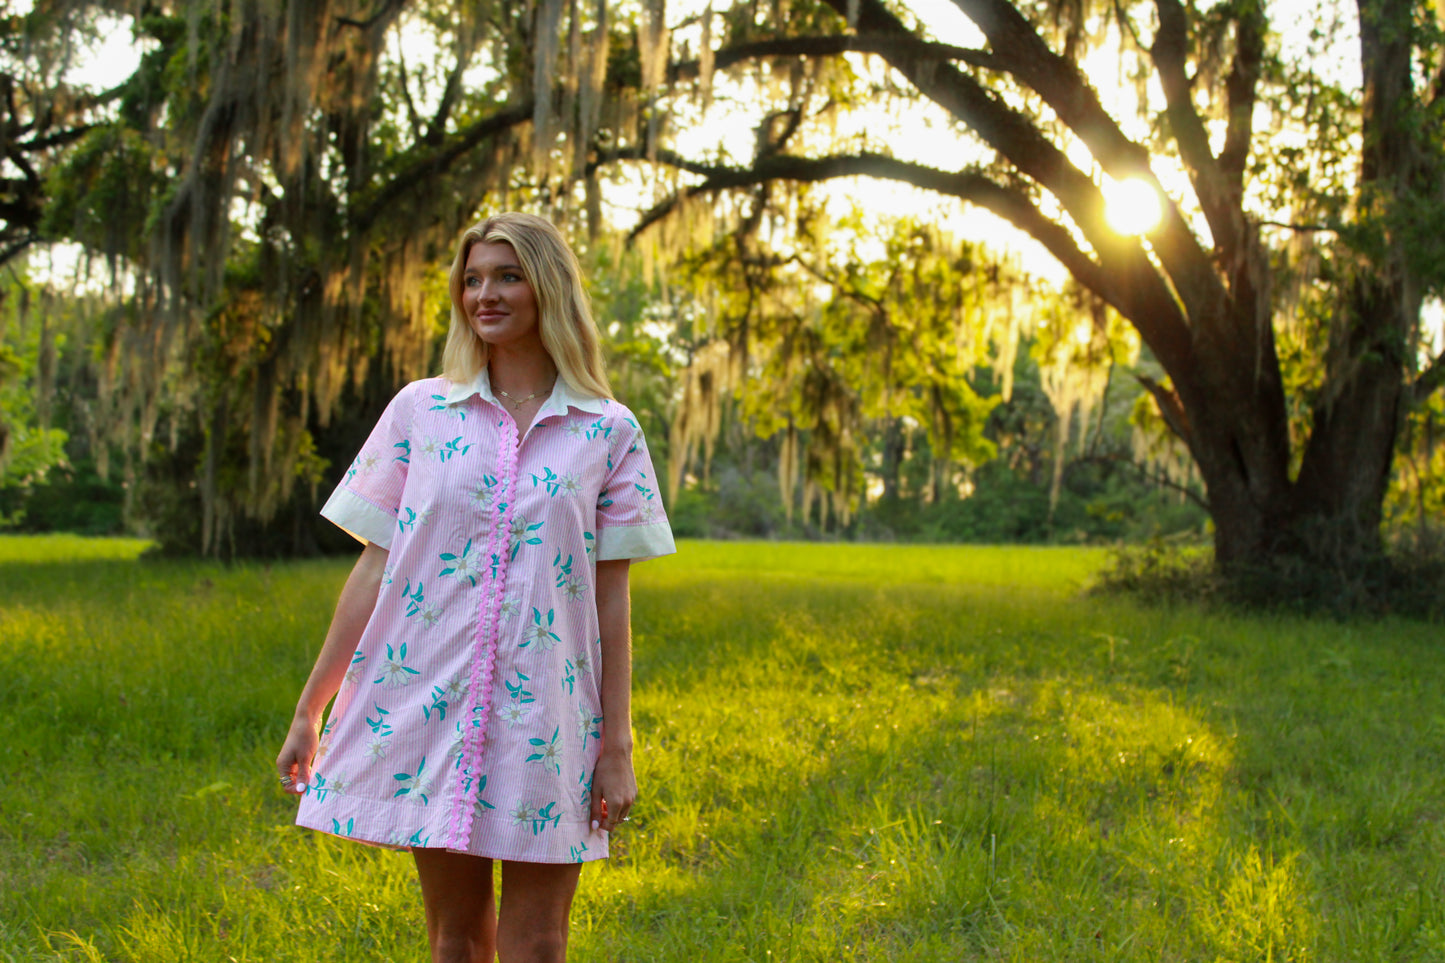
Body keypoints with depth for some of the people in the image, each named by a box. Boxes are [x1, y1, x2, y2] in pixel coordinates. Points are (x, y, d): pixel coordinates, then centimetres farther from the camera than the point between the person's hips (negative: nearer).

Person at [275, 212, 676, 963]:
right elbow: (374, 570, 6)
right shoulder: (419, 411, 5)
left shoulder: (606, 433, 3)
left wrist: (617, 746, 0)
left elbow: (611, 598, 3)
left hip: (544, 722, -1)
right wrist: (307, 713, 5)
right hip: (429, 706, 1)